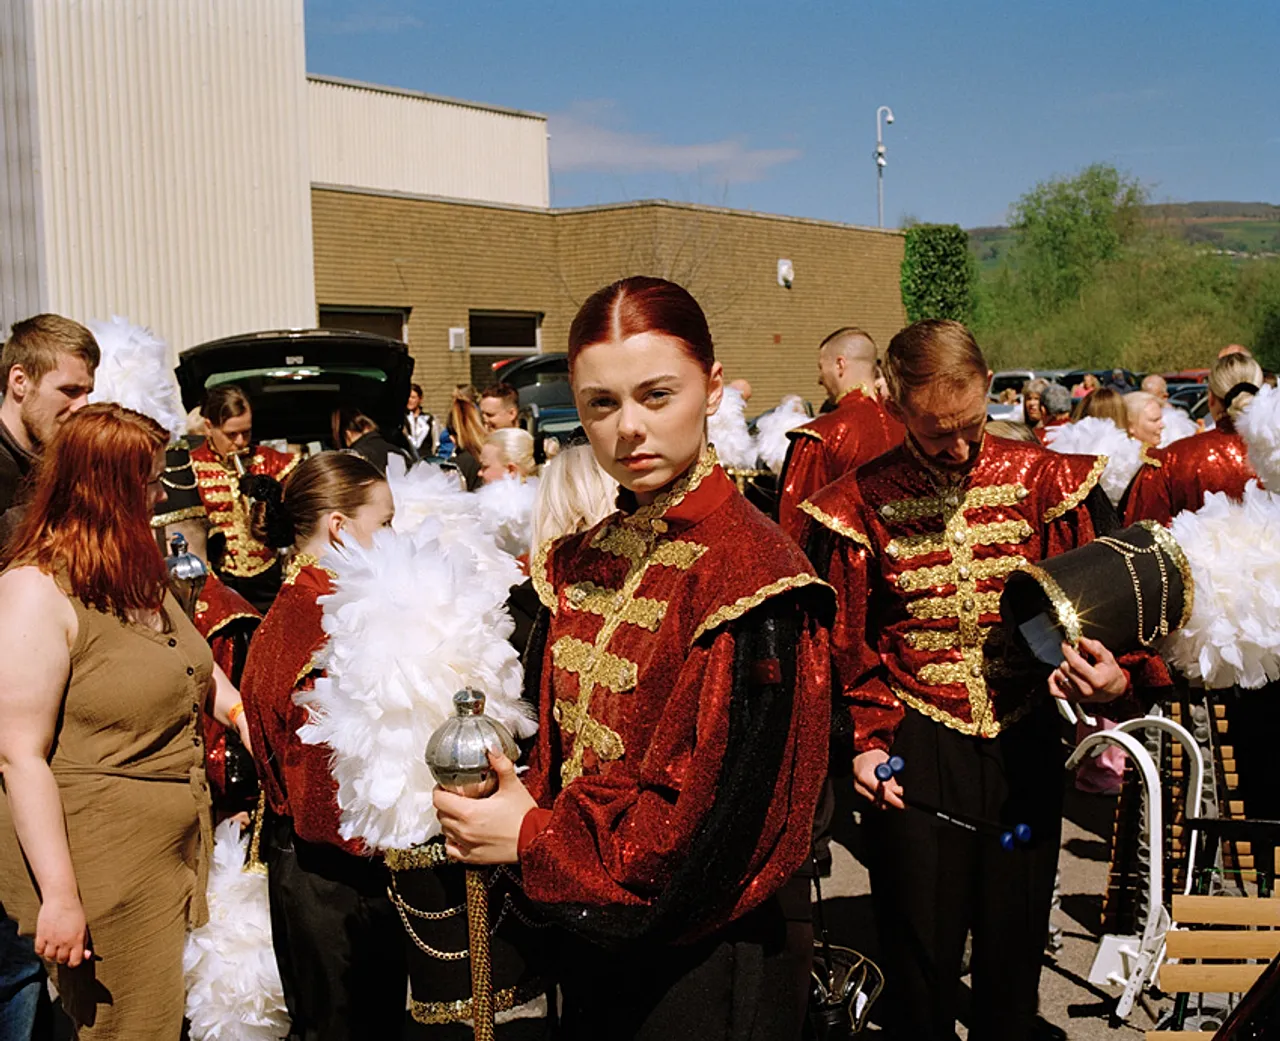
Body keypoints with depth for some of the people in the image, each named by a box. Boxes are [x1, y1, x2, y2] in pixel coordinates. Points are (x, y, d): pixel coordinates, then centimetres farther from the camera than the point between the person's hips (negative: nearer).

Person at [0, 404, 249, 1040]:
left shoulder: (141, 575, 10)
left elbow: (191, 662, 30)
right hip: (103, 876, -8)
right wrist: (60, 897, -21)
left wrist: (241, 711, 13)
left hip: (180, 853, 8)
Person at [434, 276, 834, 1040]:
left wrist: (535, 840, -16)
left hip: (705, 963, -6)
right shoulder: (582, 564, 3)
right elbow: (561, 744, 9)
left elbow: (719, 820, -22)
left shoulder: (750, 574, -20)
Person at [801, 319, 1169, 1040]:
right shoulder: (860, 505, -4)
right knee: (921, 951, 6)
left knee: (1015, 942, 14)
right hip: (914, 752, -1)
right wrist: (862, 739, -9)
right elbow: (842, 645, 2)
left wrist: (1117, 676, -17)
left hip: (1025, 743, 2)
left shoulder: (1047, 481, -1)